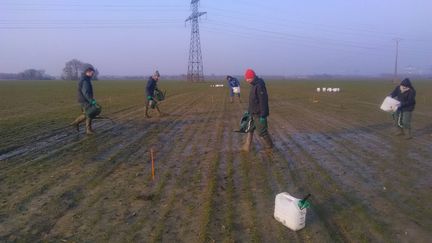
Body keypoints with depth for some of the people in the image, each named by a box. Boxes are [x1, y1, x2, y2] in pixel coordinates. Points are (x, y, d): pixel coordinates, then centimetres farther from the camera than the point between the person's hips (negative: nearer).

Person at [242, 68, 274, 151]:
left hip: (259, 114, -10)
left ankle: (269, 145, 24)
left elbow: (263, 101, -24)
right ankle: (247, 147, 18)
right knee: (250, 129, 12)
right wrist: (249, 110, 22)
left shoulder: (260, 86, -22)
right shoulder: (254, 85, 8)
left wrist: (263, 115, -23)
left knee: (261, 131, 4)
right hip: (254, 113, 10)